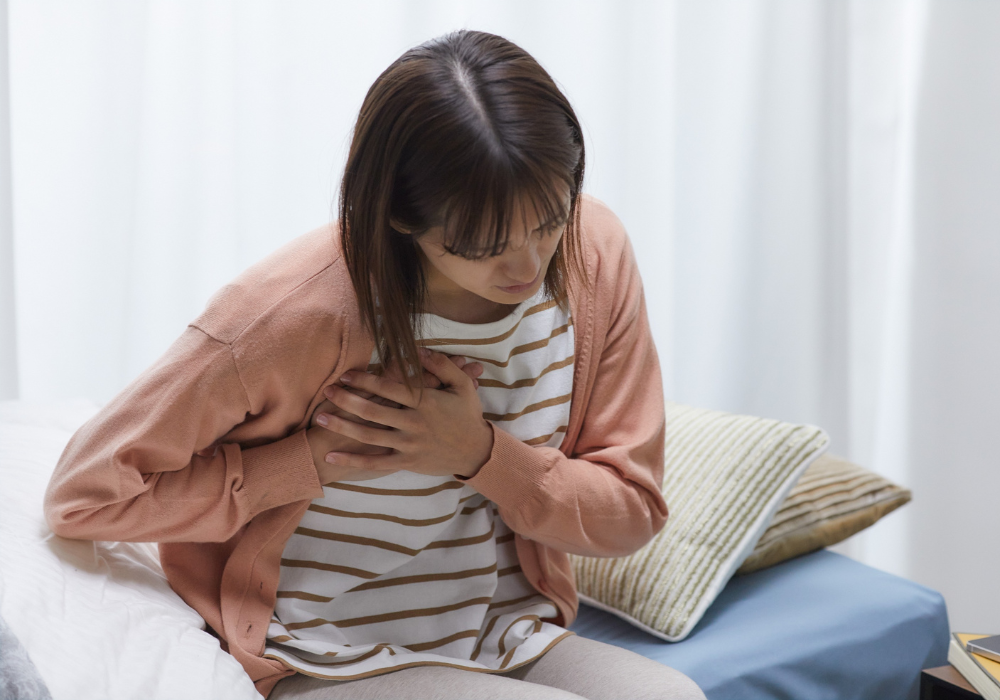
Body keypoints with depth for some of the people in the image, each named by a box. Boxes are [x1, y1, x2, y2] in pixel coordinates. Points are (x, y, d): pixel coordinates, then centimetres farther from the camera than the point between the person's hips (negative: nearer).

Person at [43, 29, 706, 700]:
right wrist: (318, 457, -21)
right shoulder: (297, 311, -22)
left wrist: (480, 453, -21)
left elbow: (631, 512, -2)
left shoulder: (593, 249, -8)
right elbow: (84, 494, -14)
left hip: (516, 643, 5)